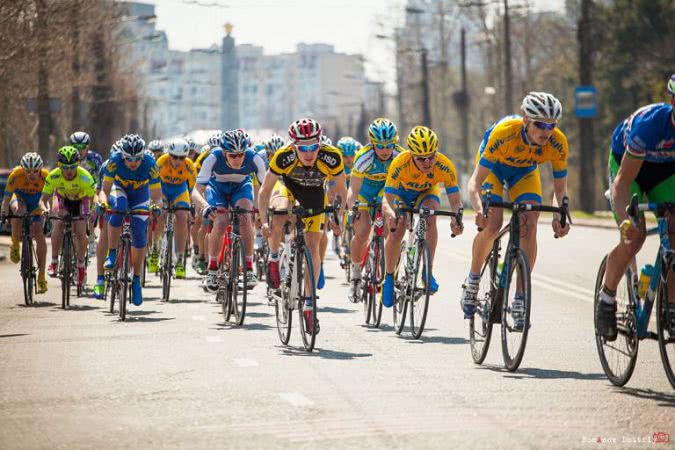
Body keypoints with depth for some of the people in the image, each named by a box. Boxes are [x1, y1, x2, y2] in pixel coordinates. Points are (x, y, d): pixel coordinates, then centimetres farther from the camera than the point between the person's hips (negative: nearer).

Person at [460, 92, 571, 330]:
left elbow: (560, 187, -18)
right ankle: (472, 280, 2)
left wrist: (559, 216, -38)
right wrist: (479, 210, -56)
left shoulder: (557, 143, -30)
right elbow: (475, 182, -37)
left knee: (530, 227, -18)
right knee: (492, 224, -23)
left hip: (524, 172, 3)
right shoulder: (503, 133, -40)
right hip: (493, 168, -3)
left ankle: (520, 297, -8)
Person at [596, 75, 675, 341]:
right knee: (634, 237, -20)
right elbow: (623, 180, -35)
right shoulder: (649, 124, -39)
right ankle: (606, 299, 1)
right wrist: (625, 220, -50)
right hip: (626, 162, -4)